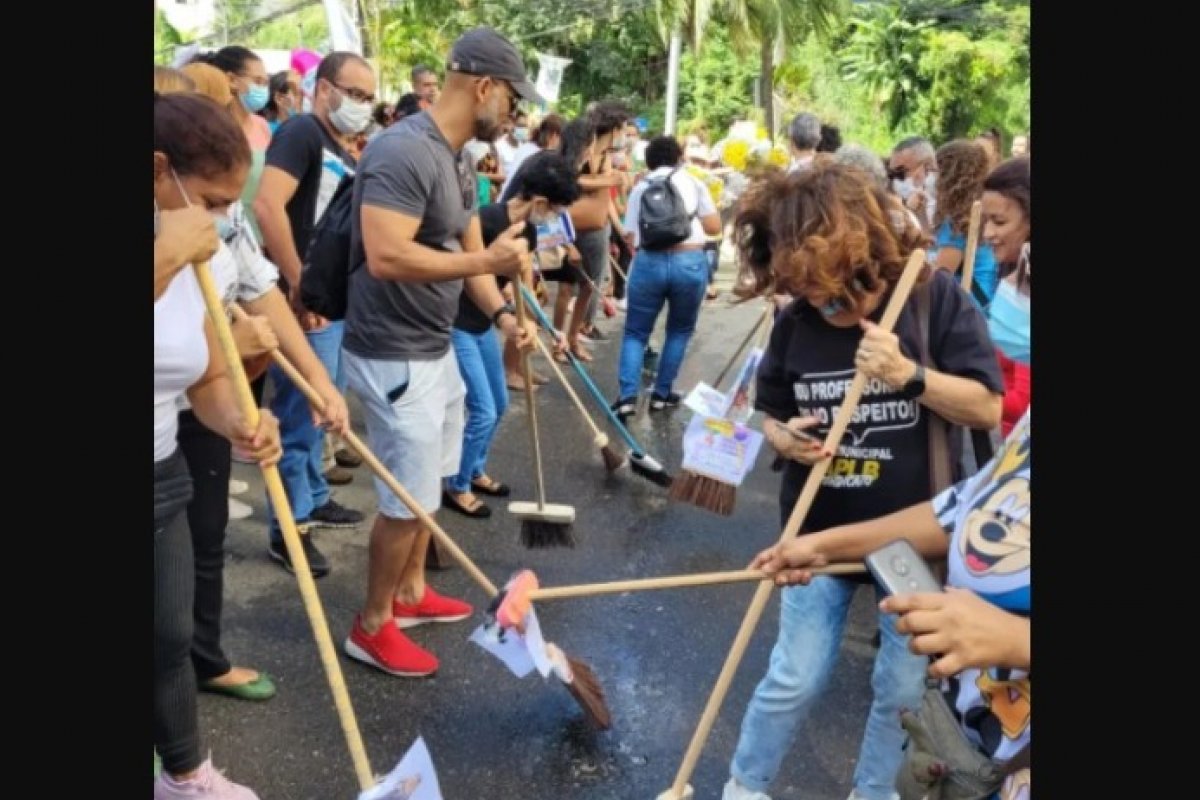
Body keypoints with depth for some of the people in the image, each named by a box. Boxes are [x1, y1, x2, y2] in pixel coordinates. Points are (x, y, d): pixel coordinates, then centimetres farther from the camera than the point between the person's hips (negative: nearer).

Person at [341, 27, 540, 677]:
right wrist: (487, 260, -28)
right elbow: (386, 257, -32)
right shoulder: (404, 151, -22)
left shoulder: (458, 160, 9)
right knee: (408, 499, 0)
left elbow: (469, 252, 12)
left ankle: (410, 591, 39)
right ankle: (371, 627, 18)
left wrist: (501, 314, -5)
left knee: (427, 485, 21)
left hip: (435, 348, 10)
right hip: (394, 357, -10)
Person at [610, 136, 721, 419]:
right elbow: (714, 226, 11)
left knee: (635, 332, 9)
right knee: (680, 331, 17)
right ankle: (662, 394, 18)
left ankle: (627, 397, -5)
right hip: (690, 262, 0)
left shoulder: (640, 189, 17)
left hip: (648, 262, 1)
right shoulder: (693, 183, 14)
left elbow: (632, 237, 9)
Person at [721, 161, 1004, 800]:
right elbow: (770, 412, 8)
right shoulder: (795, 322, -6)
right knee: (795, 679, 6)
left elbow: (987, 408, -13)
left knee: (903, 685, 14)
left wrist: (910, 375, -28)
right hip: (821, 530, 1)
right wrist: (783, 437, -16)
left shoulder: (935, 298, -13)